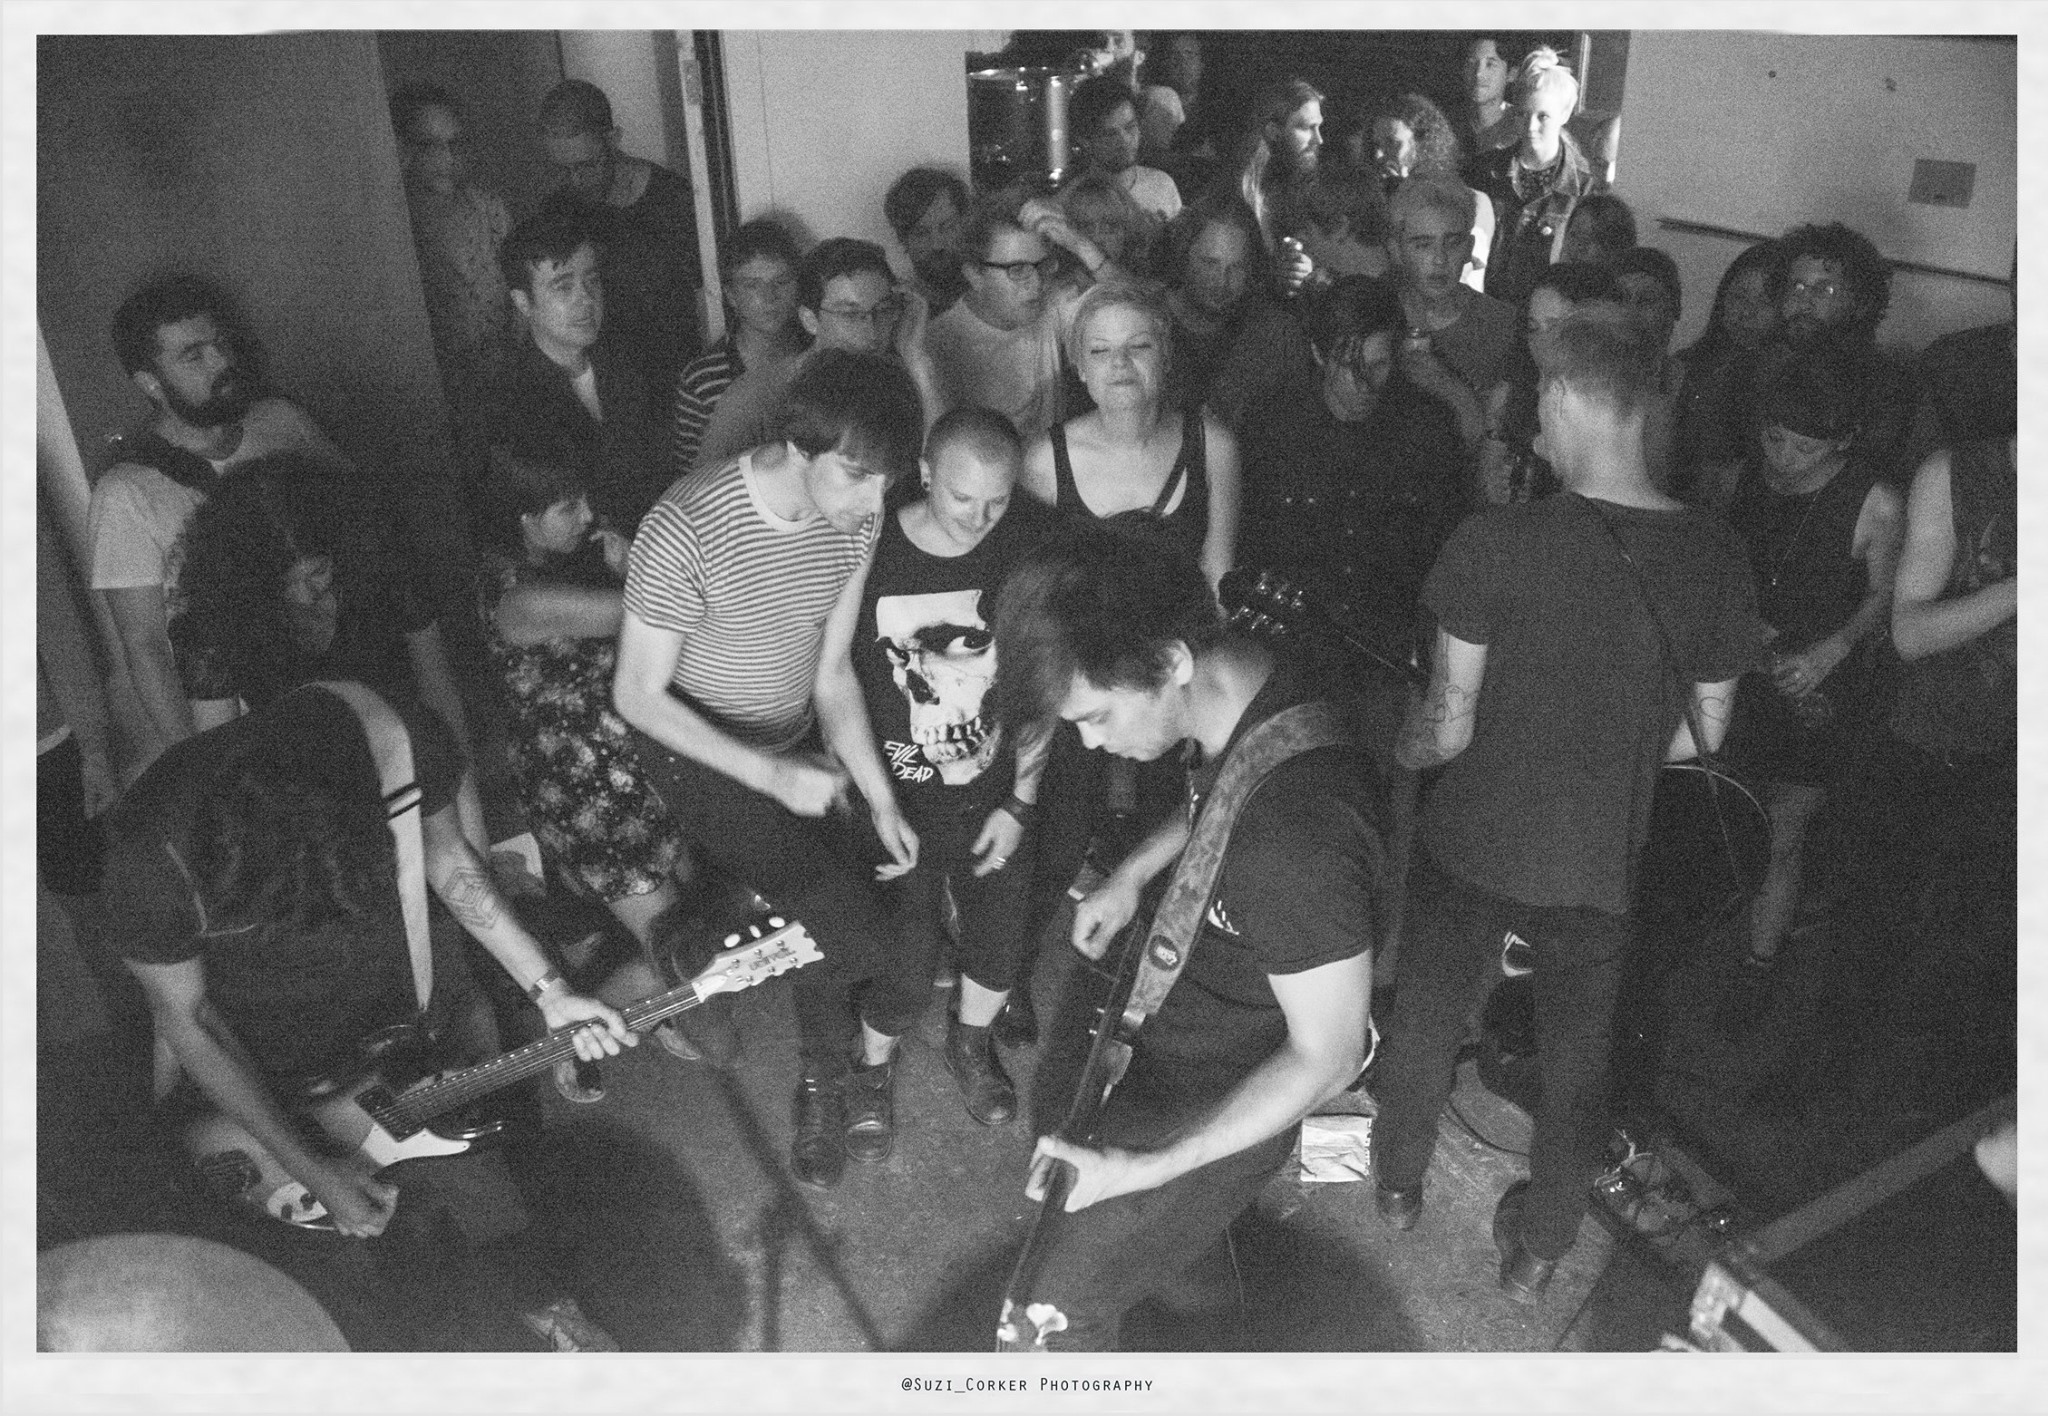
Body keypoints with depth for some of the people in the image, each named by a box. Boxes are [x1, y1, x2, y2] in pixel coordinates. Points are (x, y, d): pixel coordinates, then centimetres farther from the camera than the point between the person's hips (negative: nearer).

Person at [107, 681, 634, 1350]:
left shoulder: (404, 742, -30)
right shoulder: (156, 849, -36)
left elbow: (445, 855, -9)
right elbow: (185, 1017, -20)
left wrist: (549, 991, -11)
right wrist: (309, 1169, -21)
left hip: (402, 959, 3)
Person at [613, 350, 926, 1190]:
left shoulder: (855, 519, -11)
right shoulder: (686, 530, -30)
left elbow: (832, 673, -1)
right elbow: (638, 696, -20)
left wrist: (881, 798, -7)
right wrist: (773, 776, -28)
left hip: (800, 746, 6)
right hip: (702, 756, -6)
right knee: (848, 927, -17)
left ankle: (826, 1083, 29)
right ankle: (829, 1075, 16)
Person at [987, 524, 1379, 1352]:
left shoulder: (1295, 839, -41)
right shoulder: (1239, 686, -13)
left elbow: (1328, 1056, -29)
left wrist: (1140, 1169, -29)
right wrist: (1131, 876, 4)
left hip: (1226, 1098, -8)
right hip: (1175, 1020, 9)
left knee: (1058, 1309, 3)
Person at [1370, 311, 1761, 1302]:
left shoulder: (1497, 543, -21)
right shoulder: (1716, 562, -9)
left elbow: (1449, 723, -15)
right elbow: (1703, 734, 2)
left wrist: (1402, 750, 7)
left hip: (1475, 841, -2)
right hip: (1603, 858, 3)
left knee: (1428, 1014, 20)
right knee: (1578, 1052, 19)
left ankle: (1399, 1181, 43)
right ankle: (1540, 1249, 35)